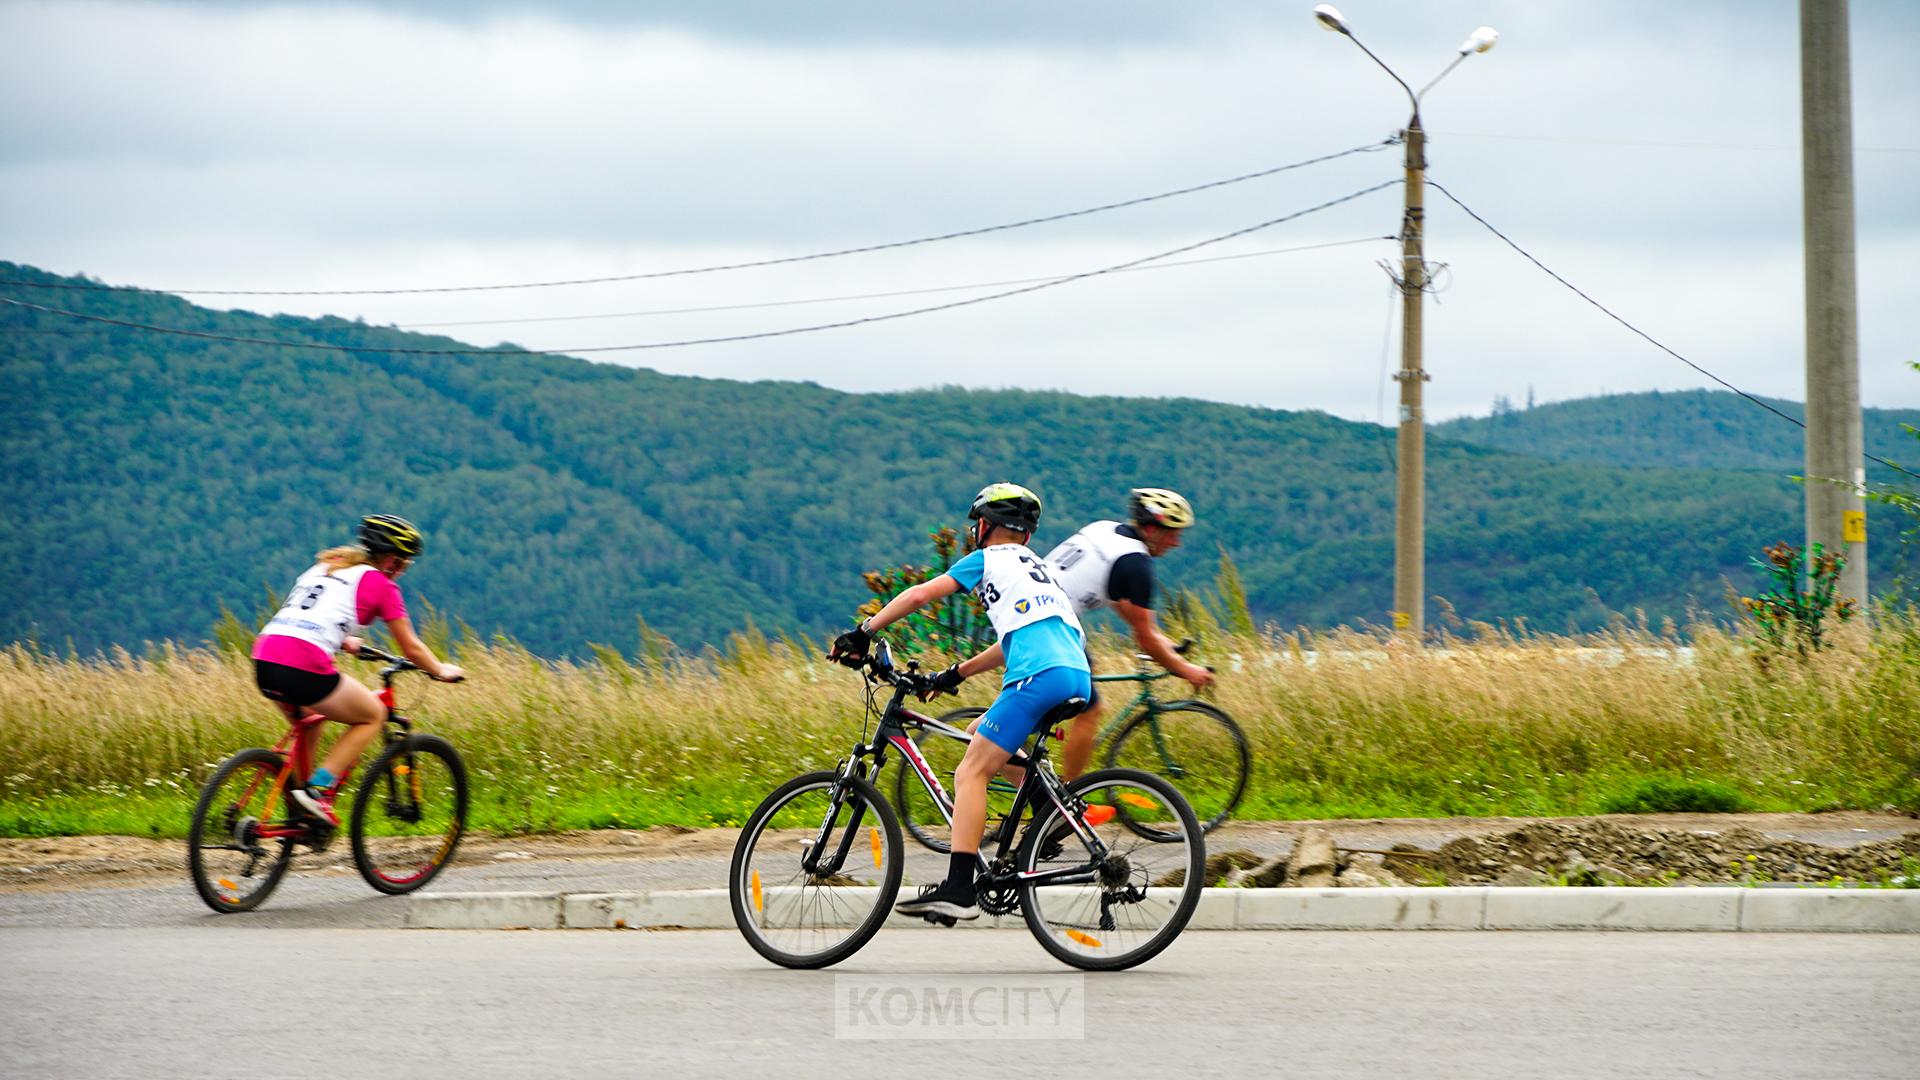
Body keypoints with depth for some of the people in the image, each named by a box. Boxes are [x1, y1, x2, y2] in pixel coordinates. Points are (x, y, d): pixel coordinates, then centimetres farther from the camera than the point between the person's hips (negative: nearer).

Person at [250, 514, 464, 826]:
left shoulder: (324, 566, 26)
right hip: (304, 668, -7)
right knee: (373, 715, 16)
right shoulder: (380, 584, 7)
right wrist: (442, 671, 30)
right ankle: (317, 788, 1)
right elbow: (412, 649, 13)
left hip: (263, 662, 7)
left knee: (307, 716, 35)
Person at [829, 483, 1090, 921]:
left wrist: (863, 632, 14)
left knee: (971, 772, -8)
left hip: (1039, 676, -8)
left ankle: (958, 889, -19)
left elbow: (919, 595, 6)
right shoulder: (1035, 567, 35)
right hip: (1077, 678, 8)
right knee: (981, 737, 27)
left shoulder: (988, 560, 12)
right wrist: (956, 674, 42)